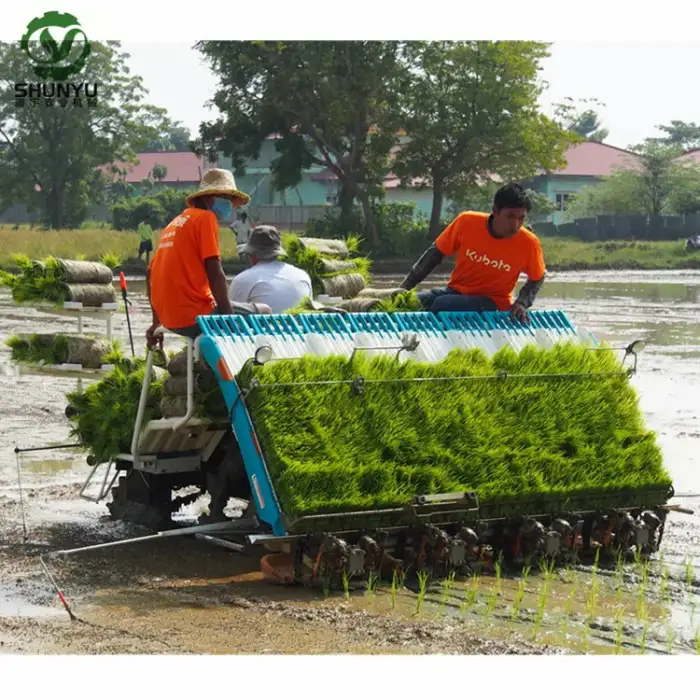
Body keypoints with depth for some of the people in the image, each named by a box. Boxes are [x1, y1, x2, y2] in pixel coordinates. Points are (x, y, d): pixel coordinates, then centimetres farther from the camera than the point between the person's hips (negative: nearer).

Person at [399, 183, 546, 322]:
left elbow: (537, 278, 4)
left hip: (492, 302, -2)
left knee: (441, 305, -31)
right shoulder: (467, 222, -15)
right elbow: (436, 253, -1)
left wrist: (521, 303, -14)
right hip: (455, 291, 3)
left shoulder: (528, 243, -16)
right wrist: (404, 287, -4)